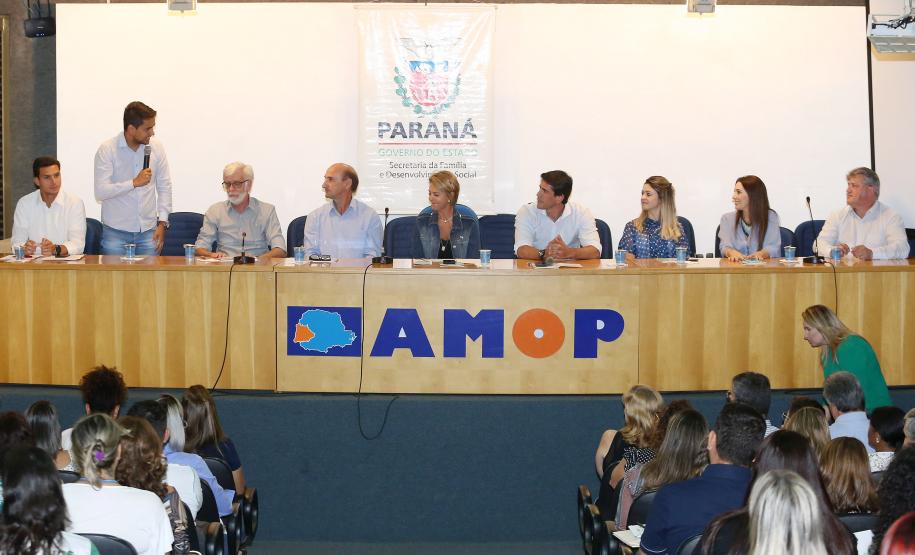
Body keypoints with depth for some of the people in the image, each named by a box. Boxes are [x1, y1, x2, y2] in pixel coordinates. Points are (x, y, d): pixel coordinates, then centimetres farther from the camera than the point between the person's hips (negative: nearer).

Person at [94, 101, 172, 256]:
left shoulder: (156, 147, 2)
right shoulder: (107, 150, -9)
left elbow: (164, 186, 9)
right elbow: (100, 192, -17)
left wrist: (162, 222, 2)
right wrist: (134, 183, -23)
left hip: (148, 231, 3)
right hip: (116, 232, -3)